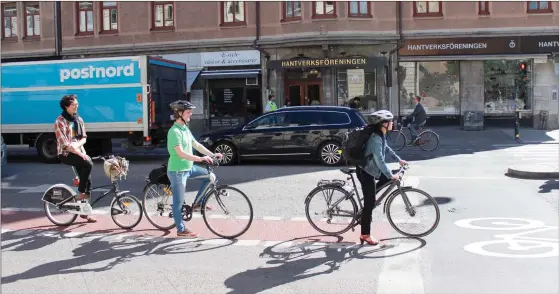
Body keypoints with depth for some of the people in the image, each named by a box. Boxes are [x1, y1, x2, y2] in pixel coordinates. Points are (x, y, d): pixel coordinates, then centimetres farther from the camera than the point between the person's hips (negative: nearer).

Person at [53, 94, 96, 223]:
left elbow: (84, 138, 9)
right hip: (66, 154, -7)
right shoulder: (60, 121, -11)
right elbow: (64, 143, -18)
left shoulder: (79, 119, 11)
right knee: (88, 164, -31)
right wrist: (80, 154, -22)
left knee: (87, 179, 1)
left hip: (79, 151, 7)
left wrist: (77, 145, -13)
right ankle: (81, 193, -16)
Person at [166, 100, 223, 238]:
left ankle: (197, 203, 18)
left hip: (188, 167, 9)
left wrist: (212, 154, 4)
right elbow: (180, 153, -29)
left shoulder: (185, 129, 10)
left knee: (208, 175, 11)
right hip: (177, 170, -9)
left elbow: (197, 145, 13)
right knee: (179, 201, 1)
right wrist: (200, 159, -35)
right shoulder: (175, 131, -20)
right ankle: (181, 230, 12)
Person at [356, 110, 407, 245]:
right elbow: (379, 160, -30)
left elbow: (386, 148, 20)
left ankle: (371, 193, 25)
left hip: (372, 170, 9)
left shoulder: (381, 136, 2)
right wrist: (391, 175, -25)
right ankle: (365, 235, 6)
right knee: (370, 203, -3)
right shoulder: (376, 139, -27)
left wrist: (399, 160, 21)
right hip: (366, 172, -9)